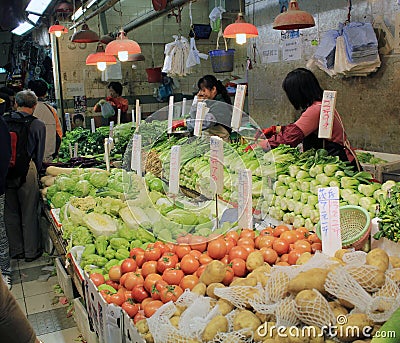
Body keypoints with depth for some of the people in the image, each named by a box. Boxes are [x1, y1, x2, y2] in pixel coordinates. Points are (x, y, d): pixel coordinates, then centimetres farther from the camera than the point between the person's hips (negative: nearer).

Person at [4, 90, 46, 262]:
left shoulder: (4, 121, 3)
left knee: (11, 212, 15)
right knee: (29, 213, 8)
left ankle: (16, 250, 27)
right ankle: (31, 251, 18)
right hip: (26, 170, -3)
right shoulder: (38, 125, -5)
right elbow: (39, 153, 0)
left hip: (6, 171, 3)